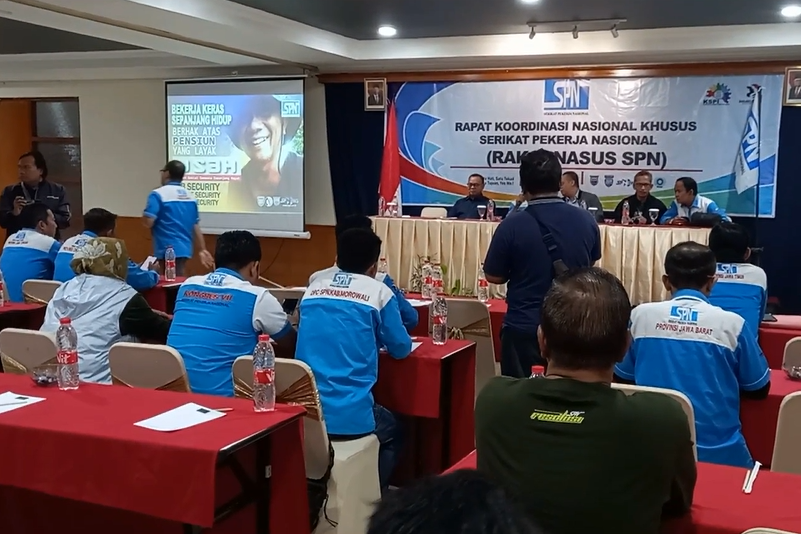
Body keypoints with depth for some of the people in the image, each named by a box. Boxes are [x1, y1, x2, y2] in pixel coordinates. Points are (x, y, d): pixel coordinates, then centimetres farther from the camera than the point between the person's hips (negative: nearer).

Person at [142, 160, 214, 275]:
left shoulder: (158, 194, -9)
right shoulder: (190, 196, 10)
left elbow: (148, 222, -15)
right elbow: (196, 227, 12)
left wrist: (144, 216, 8)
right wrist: (203, 250, 16)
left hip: (166, 251, -6)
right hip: (184, 250, 6)